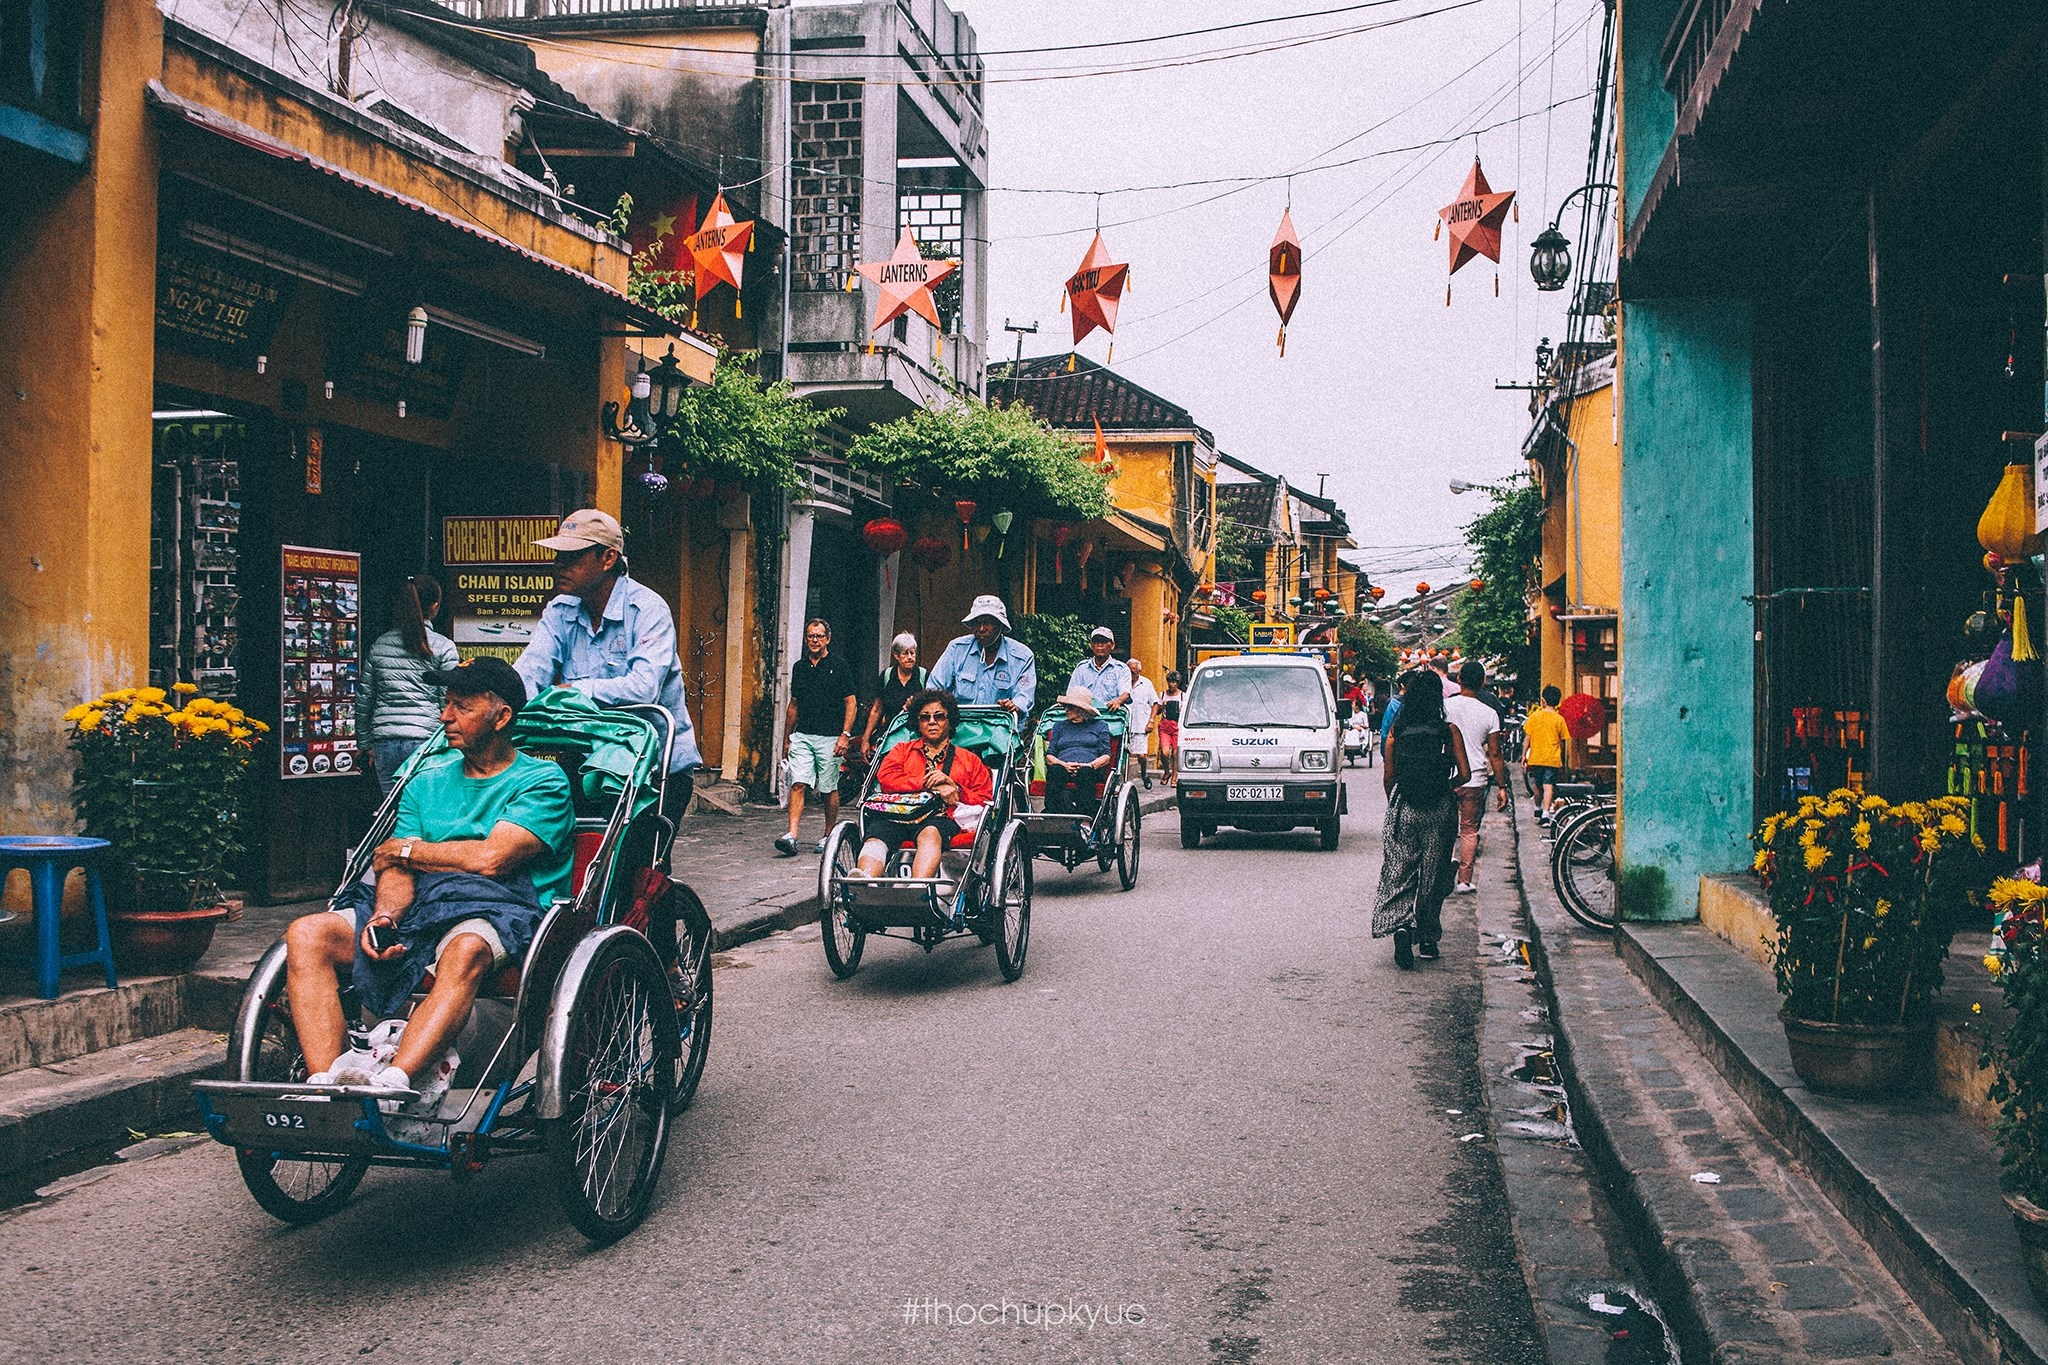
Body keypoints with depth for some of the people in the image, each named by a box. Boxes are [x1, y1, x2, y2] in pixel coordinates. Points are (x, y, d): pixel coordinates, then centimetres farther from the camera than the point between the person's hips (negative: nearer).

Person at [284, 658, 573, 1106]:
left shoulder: (542, 781, 5)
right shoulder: (428, 780, 22)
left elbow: (490, 858, -11)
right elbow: (397, 870, 11)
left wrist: (404, 849, 3)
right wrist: (384, 915, -13)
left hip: (501, 913, -6)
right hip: (418, 912, 6)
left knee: (465, 950, -41)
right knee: (306, 934, -18)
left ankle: (391, 1086, -54)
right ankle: (324, 1086, -33)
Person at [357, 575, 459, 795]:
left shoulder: (378, 646, 10)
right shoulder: (443, 647, -1)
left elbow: (363, 701, 13)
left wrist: (367, 744, 22)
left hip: (385, 743, 4)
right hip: (426, 740, -4)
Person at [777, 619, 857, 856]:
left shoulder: (838, 666, 0)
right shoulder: (799, 667, 13)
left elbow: (851, 702, -2)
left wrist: (845, 735, -11)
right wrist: (786, 739, 19)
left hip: (830, 737, -3)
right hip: (802, 736, 3)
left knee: (829, 790, 4)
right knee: (798, 784, -9)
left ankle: (829, 837, 17)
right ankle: (791, 836, -17)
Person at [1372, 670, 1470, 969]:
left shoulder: (1397, 730, -3)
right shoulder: (1449, 731, -5)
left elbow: (1388, 777, 0)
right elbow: (1465, 774, -7)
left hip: (1403, 809, 0)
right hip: (1440, 811, 0)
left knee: (1400, 874, 5)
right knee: (1433, 876, 12)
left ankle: (1401, 926, -19)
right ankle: (1427, 938, 20)